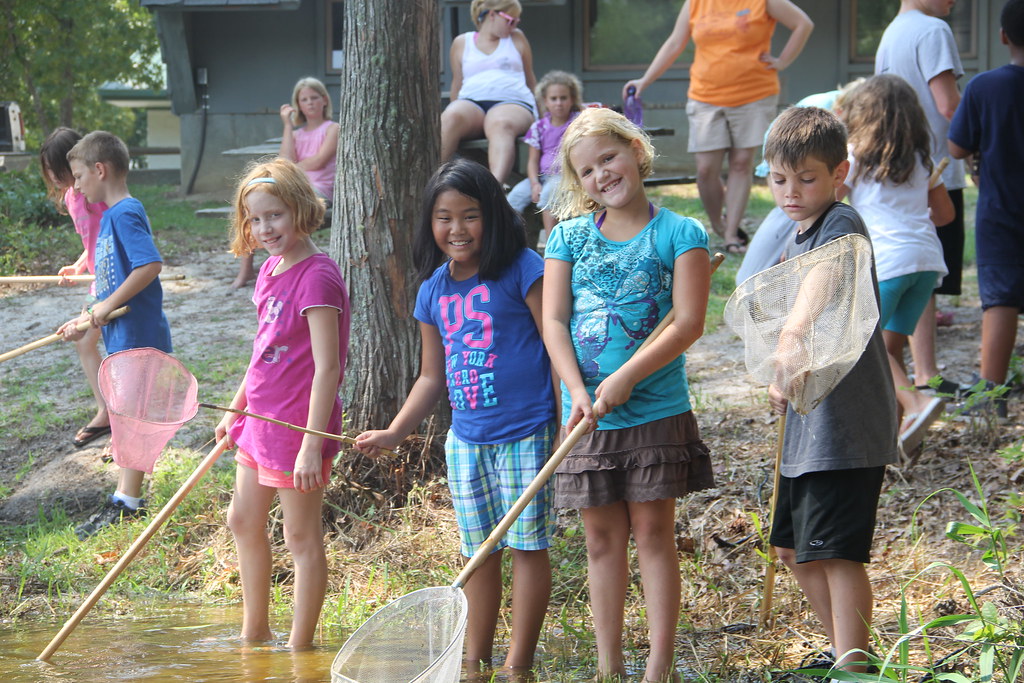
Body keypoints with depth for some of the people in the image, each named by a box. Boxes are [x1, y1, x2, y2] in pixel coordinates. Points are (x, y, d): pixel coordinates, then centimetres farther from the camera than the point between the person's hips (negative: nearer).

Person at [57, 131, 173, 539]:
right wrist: (86, 321, 17)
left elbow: (150, 265, -28)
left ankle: (126, 504, 1)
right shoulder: (111, 215, 15)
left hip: (138, 338, -10)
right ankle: (127, 500, 23)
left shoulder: (125, 214, -16)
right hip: (122, 337, 10)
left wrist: (107, 306, -24)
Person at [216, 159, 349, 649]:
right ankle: (255, 632, 36)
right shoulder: (270, 270, 7)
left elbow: (327, 367, -24)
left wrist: (312, 444, -26)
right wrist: (235, 410, 23)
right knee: (243, 523, 21)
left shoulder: (317, 277, -21)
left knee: (301, 539, 2)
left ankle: (299, 647, 13)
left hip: (298, 426, -10)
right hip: (260, 420, 10)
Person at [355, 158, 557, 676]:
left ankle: (518, 663, 8)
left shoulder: (521, 270, -9)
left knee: (526, 545, 0)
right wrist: (394, 432, 8)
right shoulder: (433, 292, 9)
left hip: (526, 434, -6)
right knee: (478, 551, 13)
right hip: (465, 439, 6)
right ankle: (475, 660, 23)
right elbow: (432, 376, 17)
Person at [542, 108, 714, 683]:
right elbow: (554, 321, 0)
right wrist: (578, 391, -15)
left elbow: (688, 324, -11)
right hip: (587, 413, 3)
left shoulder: (680, 235, -3)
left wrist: (625, 379, -19)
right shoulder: (570, 237, 5)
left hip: (657, 412, -3)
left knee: (653, 532, 1)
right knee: (602, 538, 8)